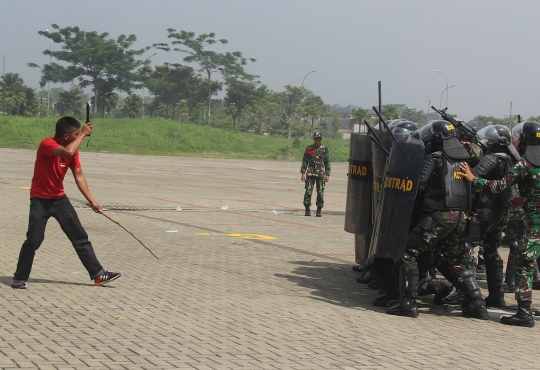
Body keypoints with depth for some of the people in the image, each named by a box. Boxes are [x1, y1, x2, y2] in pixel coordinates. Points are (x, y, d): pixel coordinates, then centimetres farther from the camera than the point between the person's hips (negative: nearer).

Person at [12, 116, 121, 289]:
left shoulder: (72, 148, -1)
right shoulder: (46, 144, -22)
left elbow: (79, 176, 2)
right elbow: (68, 152, -41)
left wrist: (91, 201, -3)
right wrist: (83, 134, -29)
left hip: (60, 199, 6)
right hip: (40, 200, -6)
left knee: (80, 237, 2)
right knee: (34, 240, -11)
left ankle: (98, 274, 5)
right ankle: (20, 277, 9)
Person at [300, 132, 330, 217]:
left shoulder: (325, 150, 5)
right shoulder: (309, 149, 5)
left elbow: (327, 163, 6)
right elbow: (304, 161, 7)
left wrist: (327, 175, 0)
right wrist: (303, 173, -1)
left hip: (321, 175, 0)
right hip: (310, 174, 0)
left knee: (320, 193, 0)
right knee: (308, 191, -4)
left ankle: (319, 210, 8)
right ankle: (307, 210, 3)